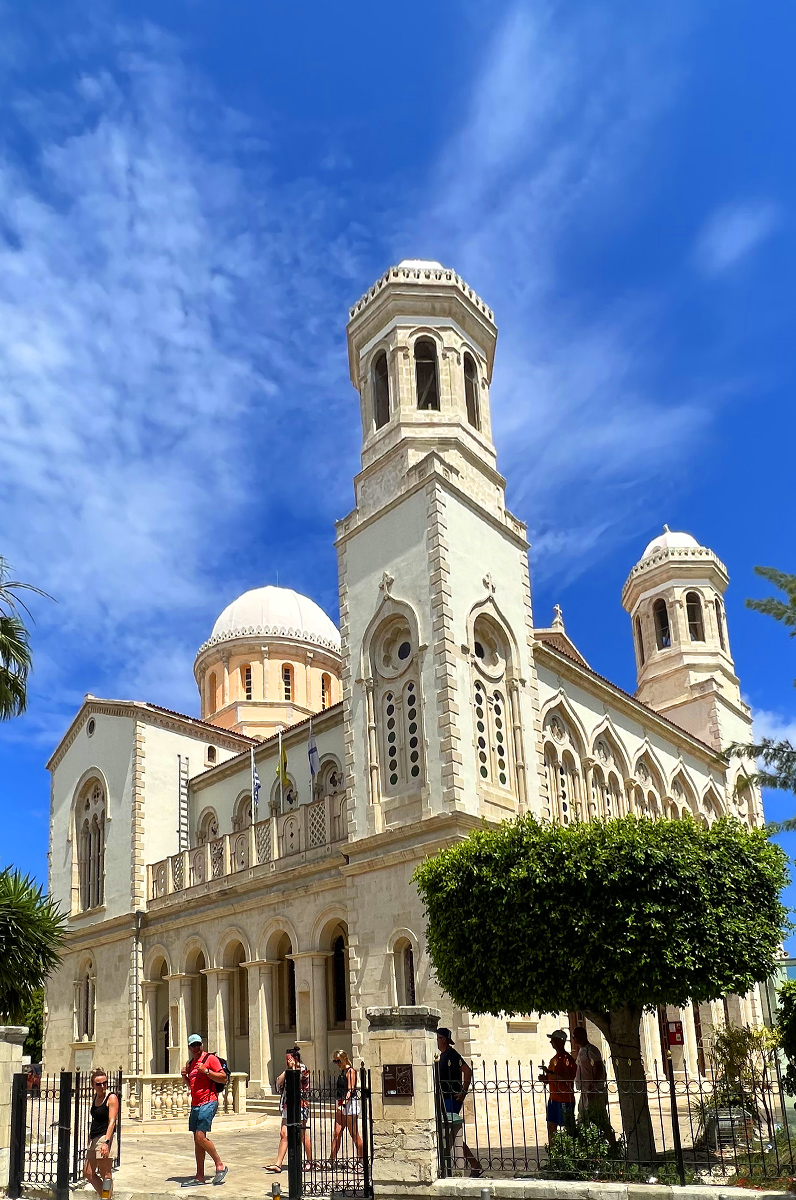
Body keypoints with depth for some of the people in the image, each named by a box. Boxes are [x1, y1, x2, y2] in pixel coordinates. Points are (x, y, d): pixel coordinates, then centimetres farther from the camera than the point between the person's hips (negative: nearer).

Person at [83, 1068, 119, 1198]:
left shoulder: (112, 1098, -10)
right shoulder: (95, 1097, 13)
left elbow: (112, 1122, -18)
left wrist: (106, 1142, -28)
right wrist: (90, 1140, 21)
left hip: (105, 1137, -9)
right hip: (94, 1139, 9)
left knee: (106, 1175, -4)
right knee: (88, 1173, 13)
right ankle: (104, 1195, 24)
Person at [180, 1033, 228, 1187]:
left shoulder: (210, 1058, -6)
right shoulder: (190, 1063, 18)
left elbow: (223, 1078, -11)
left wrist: (206, 1071, -19)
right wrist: (184, 1076, 9)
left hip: (208, 1102, -8)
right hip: (195, 1104, 8)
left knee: (200, 1137, -16)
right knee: (197, 1140, 7)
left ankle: (220, 1165, -2)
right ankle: (200, 1176, 12)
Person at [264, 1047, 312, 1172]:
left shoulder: (303, 1069, -4)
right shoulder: (288, 1070, 18)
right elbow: (279, 1083, 7)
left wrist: (293, 1068, -8)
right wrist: (286, 1070, 2)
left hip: (300, 1105, -7)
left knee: (303, 1135, 0)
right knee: (283, 1134, -2)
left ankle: (310, 1161, 13)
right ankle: (278, 1164, -5)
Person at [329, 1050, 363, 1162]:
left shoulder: (351, 1071, -9)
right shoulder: (342, 1072, 17)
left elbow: (350, 1090, -19)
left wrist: (344, 1103, -29)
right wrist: (338, 1104, 16)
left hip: (350, 1103, -8)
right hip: (341, 1105, 8)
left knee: (354, 1134, -3)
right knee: (337, 1134, 6)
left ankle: (361, 1159, 4)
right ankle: (331, 1160, 8)